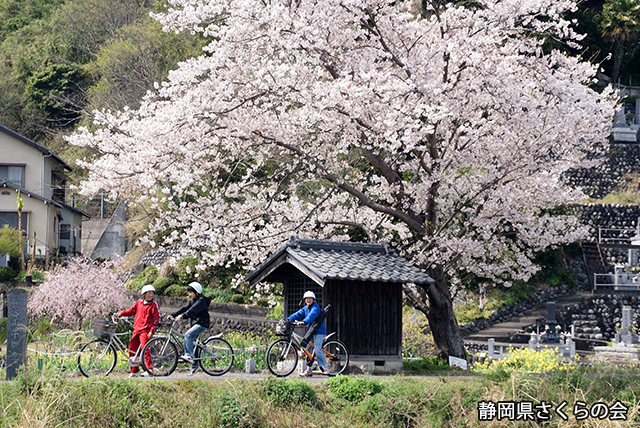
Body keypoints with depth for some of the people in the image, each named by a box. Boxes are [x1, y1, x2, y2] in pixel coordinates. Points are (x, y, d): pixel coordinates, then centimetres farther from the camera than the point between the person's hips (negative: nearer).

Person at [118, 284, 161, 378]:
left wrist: (152, 331, -13)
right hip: (136, 330, 7)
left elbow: (157, 319, -7)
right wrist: (122, 313, 11)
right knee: (132, 349, 8)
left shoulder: (154, 305, -4)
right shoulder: (139, 302, 13)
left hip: (145, 330, -7)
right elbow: (132, 310, 25)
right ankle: (134, 371, 19)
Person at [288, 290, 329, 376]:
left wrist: (304, 322, -45)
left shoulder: (315, 307, -11)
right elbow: (298, 314, 6)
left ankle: (325, 368, -8)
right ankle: (308, 370, 8)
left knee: (317, 349, -17)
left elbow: (312, 315, -28)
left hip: (319, 331, -8)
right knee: (307, 349, 4)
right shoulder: (305, 308, 13)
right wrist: (288, 319, -9)